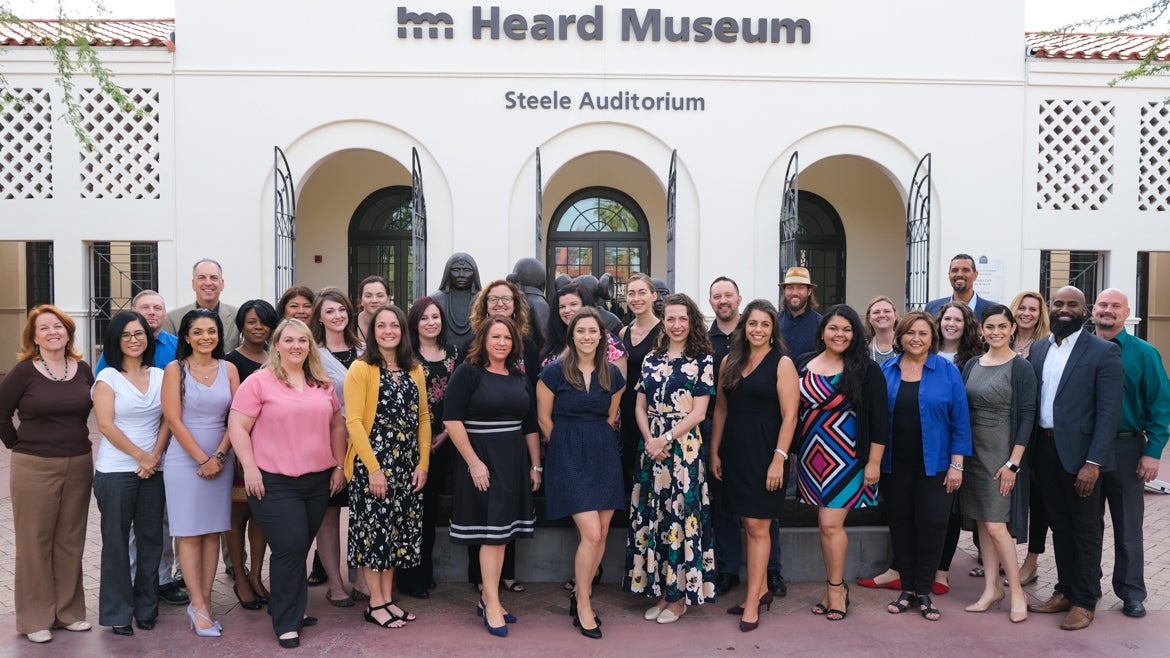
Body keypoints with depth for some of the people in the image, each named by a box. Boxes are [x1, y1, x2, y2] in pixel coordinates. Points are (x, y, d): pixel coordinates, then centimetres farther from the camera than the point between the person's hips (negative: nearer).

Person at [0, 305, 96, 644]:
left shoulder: (83, 369, 3)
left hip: (79, 465, 3)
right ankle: (35, 618, 17)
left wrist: (77, 441, 10)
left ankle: (69, 611, 23)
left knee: (70, 541, 11)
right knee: (35, 541, 5)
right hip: (34, 468, -3)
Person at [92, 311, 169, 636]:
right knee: (116, 541, 4)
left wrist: (155, 455, -9)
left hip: (154, 470, 3)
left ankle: (146, 607, 21)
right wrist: (140, 455, -10)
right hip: (115, 471, -3)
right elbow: (106, 425, -9)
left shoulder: (160, 376, 8)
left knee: (151, 538, 7)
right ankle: (117, 613, 15)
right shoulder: (108, 377, -2)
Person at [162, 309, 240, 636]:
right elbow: (174, 420, -8)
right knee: (190, 533, 1)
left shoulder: (228, 369, 5)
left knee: (213, 532, 6)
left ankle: (204, 602, 14)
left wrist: (218, 456, -8)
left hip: (220, 460, 3)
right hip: (184, 459, -3)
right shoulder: (175, 369, -3)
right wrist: (202, 459, -10)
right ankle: (199, 606, 7)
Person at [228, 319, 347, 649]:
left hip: (318, 480, 5)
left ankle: (292, 608, 31)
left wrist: (339, 466, 10)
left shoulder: (323, 384, 9)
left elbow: (336, 426, 16)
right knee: (289, 549, -5)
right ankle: (287, 623, 10)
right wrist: (250, 468, -13)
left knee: (301, 548, 14)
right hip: (275, 482, -5)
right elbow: (237, 427, -7)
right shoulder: (259, 381, -6)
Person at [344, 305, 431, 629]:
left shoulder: (415, 371, 9)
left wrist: (423, 463, 1)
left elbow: (423, 418, 9)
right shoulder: (361, 368, -7)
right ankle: (375, 604, 13)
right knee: (374, 528, 1)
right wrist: (373, 467, -17)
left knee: (398, 528, 10)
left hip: (407, 464, 5)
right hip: (372, 463, -5)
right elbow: (354, 421, -13)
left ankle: (388, 598, 22)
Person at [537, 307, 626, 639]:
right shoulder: (554, 371, -8)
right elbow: (544, 418, 0)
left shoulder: (612, 373, 3)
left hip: (605, 455, 4)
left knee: (601, 534, 6)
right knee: (591, 533, -10)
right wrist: (568, 447, 7)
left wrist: (597, 444, 12)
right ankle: (584, 606, 9)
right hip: (569, 457, -4)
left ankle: (580, 595, 27)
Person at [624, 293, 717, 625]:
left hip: (684, 446, -4)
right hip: (651, 446, 5)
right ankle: (661, 591, 19)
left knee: (680, 516, -1)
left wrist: (665, 439, -13)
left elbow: (698, 413, -8)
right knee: (653, 517, 7)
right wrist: (649, 440, -8)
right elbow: (641, 407, 9)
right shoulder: (651, 359, 11)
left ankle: (679, 595, 12)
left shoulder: (702, 360, -2)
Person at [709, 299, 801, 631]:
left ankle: (752, 602, 8)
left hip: (764, 453, -5)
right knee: (749, 524, 13)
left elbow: (789, 415, -10)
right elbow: (720, 410, 11)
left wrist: (779, 458, -16)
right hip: (734, 453, 5)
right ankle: (761, 590, 27)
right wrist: (714, 452, 7)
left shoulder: (782, 363, -6)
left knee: (758, 528, 0)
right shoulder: (730, 361, 8)